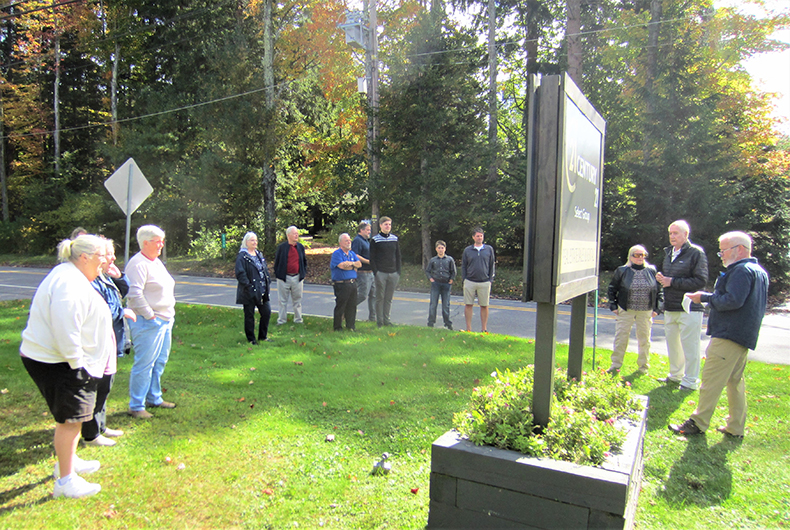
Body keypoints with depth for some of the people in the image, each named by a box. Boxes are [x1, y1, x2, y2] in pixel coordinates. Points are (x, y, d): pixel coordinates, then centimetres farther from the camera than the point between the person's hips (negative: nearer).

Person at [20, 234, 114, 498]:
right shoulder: (70, 284, -23)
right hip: (55, 363, -11)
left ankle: (69, 461, 40)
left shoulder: (73, 278, 12)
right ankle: (65, 480, 10)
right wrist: (77, 363, -22)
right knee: (70, 419, -2)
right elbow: (65, 331, -28)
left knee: (74, 416, 23)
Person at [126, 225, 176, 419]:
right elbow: (134, 295, -23)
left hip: (165, 321, 10)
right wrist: (150, 316, -18)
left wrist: (169, 316, 15)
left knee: (160, 362, 16)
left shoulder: (156, 262, 16)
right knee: (144, 364, -4)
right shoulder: (138, 264, -14)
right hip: (148, 323, -10)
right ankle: (136, 406, 6)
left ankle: (154, 398, 29)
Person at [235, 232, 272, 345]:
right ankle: (251, 339, 17)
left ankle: (263, 336, 24)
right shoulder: (242, 256, -10)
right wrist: (248, 285, -20)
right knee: (249, 315, 4)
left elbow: (266, 270, 20)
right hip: (249, 292, -7)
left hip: (262, 291, 7)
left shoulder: (259, 254, 13)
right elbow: (240, 273, -16)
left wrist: (268, 282, 9)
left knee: (267, 312, 9)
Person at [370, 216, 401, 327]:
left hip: (393, 273, 4)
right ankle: (379, 321, 10)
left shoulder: (395, 238, 10)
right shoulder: (375, 239, -2)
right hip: (381, 273, -3)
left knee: (389, 298, 9)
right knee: (380, 298, 2)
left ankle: (387, 320, 17)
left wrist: (398, 272, 6)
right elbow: (372, 258, -2)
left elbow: (398, 256, 14)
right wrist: (376, 272, -10)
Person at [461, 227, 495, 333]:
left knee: (484, 306, 5)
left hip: (485, 282, 0)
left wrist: (491, 279, 2)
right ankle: (469, 329, 12)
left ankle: (484, 329, 15)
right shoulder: (467, 250, 6)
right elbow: (463, 266, 11)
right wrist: (464, 279, 2)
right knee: (468, 305, 2)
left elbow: (492, 265, 9)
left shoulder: (489, 249, 6)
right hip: (470, 282, 0)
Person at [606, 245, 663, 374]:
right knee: (621, 337, 1)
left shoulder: (652, 271, 2)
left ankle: (643, 366, 26)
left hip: (646, 312, 1)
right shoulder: (622, 271, -2)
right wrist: (613, 305, 1)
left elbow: (660, 290, 8)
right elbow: (612, 288, 7)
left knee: (644, 339, 10)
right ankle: (616, 364, 13)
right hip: (625, 311, -1)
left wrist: (657, 308, 2)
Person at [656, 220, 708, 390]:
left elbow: (701, 280, -16)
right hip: (670, 308, 7)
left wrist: (672, 282, -17)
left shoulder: (696, 253, -9)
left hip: (689, 308, -7)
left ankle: (690, 381, 11)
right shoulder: (668, 252, 14)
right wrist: (661, 277, 2)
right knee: (672, 343, 15)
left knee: (689, 345, 0)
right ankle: (675, 375, 29)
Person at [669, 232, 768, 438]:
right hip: (744, 336, 11)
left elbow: (732, 301, -25)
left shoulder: (741, 270, -14)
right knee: (735, 380, 14)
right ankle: (736, 427, 19)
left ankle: (698, 423, -3)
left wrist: (706, 297, -13)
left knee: (712, 379, -7)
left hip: (728, 335, -11)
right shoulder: (759, 272, 19)